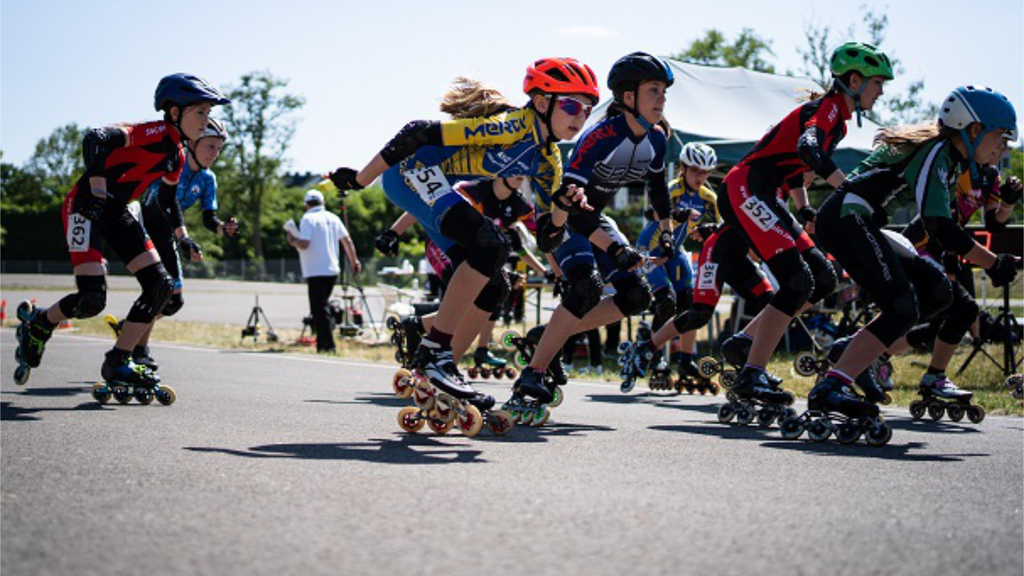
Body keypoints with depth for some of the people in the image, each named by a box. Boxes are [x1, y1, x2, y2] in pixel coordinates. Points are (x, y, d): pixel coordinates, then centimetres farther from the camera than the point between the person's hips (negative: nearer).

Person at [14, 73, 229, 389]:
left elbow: (168, 198, 27)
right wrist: (97, 190, -36)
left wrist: (182, 236, 20)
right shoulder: (156, 133, -20)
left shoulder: (177, 155, 10)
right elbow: (95, 139, -33)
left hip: (116, 212, 9)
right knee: (92, 299, -18)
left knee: (161, 286, -3)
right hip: (86, 206, -9)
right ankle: (39, 324, 14)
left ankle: (118, 363, 5)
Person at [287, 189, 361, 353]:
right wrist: (354, 260, 22)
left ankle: (327, 344, -11)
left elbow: (303, 244, -19)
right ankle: (322, 342, 16)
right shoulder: (333, 218, 11)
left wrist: (292, 240, 1)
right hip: (332, 270, 7)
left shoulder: (308, 219, -9)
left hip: (316, 271, -7)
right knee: (324, 306, 16)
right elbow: (347, 240, 13)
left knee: (319, 309, -5)